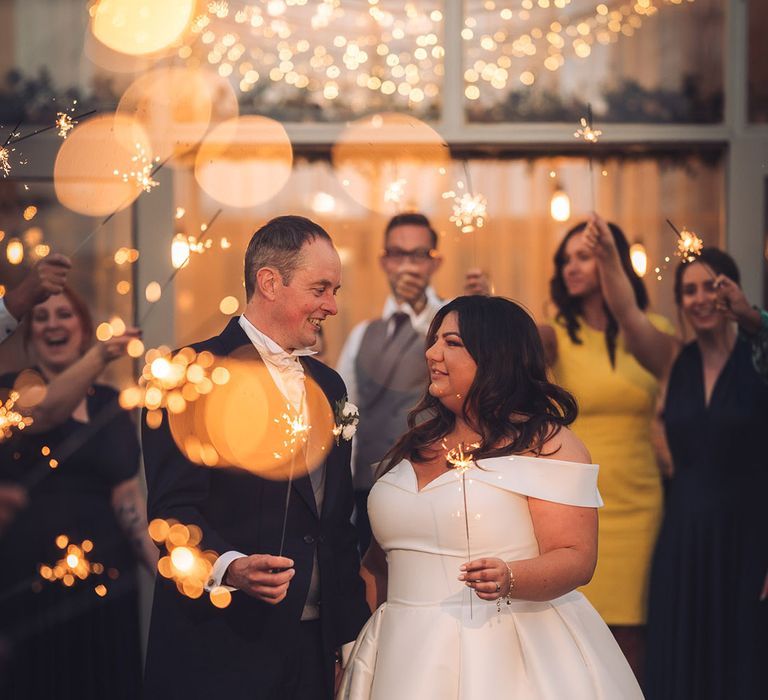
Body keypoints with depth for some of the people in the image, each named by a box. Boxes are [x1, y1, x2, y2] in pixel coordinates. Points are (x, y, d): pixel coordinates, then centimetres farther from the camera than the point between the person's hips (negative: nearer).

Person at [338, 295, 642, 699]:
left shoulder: (546, 443, -6)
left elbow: (577, 559, -15)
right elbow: (384, 552, 18)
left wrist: (509, 579, -32)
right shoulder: (418, 442, 12)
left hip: (505, 654, -6)